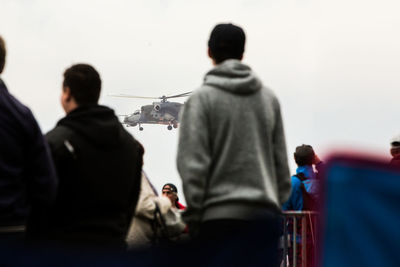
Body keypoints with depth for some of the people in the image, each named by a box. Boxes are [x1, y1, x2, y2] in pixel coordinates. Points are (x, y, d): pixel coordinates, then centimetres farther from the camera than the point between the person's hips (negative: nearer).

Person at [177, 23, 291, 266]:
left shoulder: (203, 98, -2)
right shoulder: (269, 98, 12)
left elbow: (192, 164, -8)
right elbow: (281, 161, 13)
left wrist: (194, 217, -3)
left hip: (220, 217, -4)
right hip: (265, 214, 4)